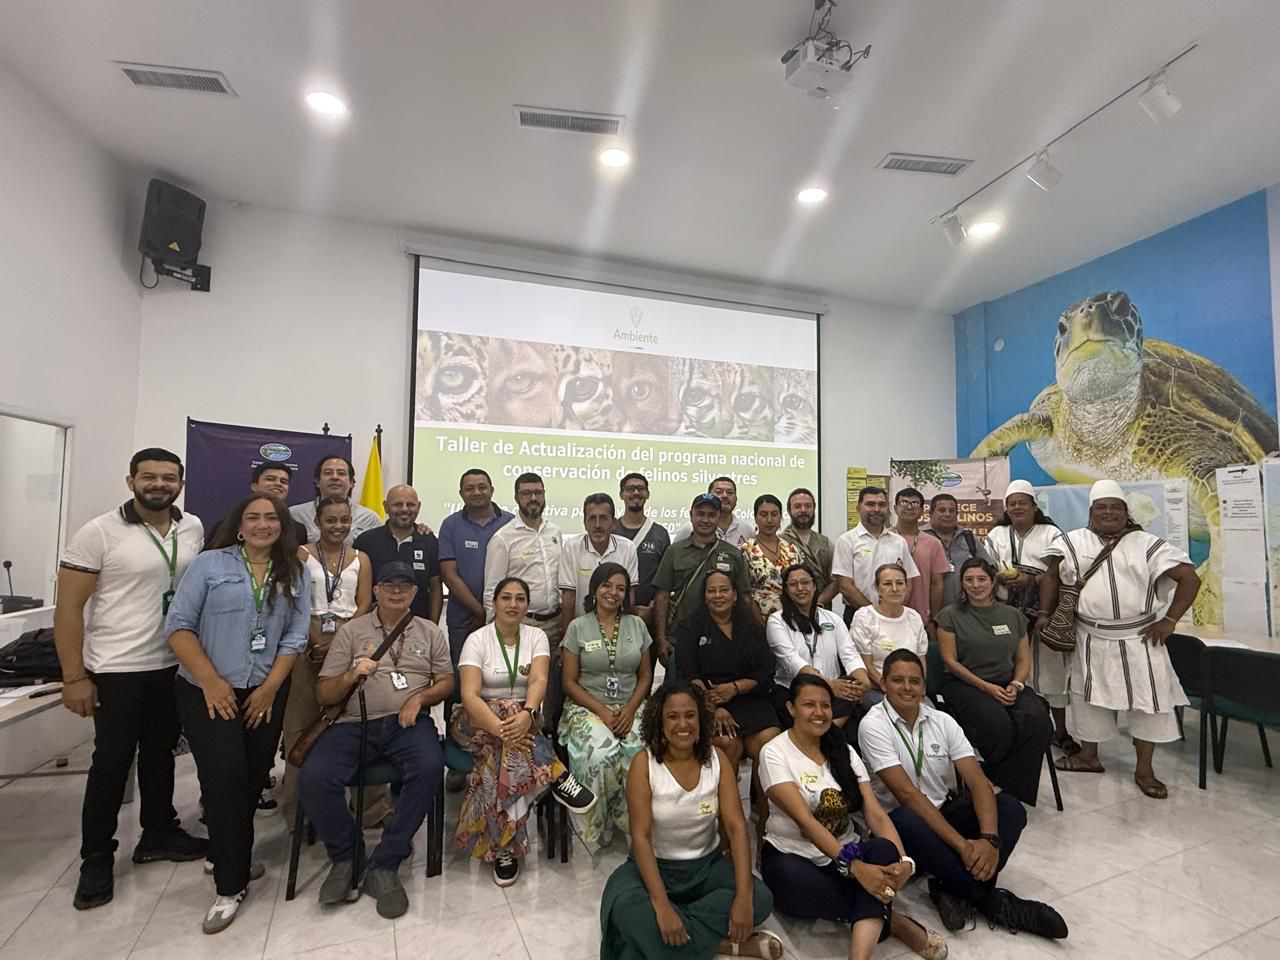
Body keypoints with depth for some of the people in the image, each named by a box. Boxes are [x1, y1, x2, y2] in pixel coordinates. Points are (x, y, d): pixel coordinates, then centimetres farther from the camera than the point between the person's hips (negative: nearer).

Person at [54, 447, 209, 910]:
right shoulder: (99, 533, -12)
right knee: (112, 761, 5)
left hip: (174, 665, 5)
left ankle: (158, 834, 34)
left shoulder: (193, 528, 2)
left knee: (160, 752, 18)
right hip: (116, 670, -4)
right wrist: (73, 677, -13)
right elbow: (68, 608, -11)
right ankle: (96, 859, 24)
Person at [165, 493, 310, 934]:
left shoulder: (296, 574, 5)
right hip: (208, 692, -2)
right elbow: (178, 625, -6)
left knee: (253, 780, 10)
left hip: (266, 694, 3)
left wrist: (269, 689, -6)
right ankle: (231, 885, 8)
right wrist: (211, 682, -13)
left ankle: (232, 859, 35)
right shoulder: (209, 564, -2)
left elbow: (295, 637, 2)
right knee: (225, 778, -9)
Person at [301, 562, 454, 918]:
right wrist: (350, 676, -11)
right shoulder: (350, 631, 13)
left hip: (408, 722, 0)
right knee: (315, 777, -26)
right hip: (354, 722, 1)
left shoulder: (431, 631, 15)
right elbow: (323, 694, 10)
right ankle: (346, 855, 1)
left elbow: (446, 682, 12)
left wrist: (420, 697, -8)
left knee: (430, 767, -31)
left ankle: (384, 865, -13)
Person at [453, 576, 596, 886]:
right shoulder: (477, 640, -7)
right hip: (478, 723, -2)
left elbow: (539, 680, -18)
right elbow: (469, 695, -21)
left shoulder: (536, 637, 0)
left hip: (523, 719, 3)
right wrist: (501, 728, -39)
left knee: (505, 757, -32)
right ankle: (558, 777, -29)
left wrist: (527, 714, -42)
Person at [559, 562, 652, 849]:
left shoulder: (637, 624, 7)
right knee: (601, 753, -31)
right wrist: (602, 711, -12)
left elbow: (645, 675, 10)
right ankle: (597, 826, -8)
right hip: (587, 707, -2)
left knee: (637, 753, -29)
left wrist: (629, 709, -7)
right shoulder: (578, 627, 0)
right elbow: (570, 681, -1)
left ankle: (632, 822, -4)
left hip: (628, 708, 2)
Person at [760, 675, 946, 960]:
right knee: (800, 886, -38)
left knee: (884, 850, -28)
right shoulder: (775, 753, -12)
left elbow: (875, 813, -6)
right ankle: (895, 923, -16)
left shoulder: (844, 751, 4)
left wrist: (902, 860, -25)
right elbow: (805, 820, -22)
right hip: (792, 857, -4)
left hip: (846, 851, 4)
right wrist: (854, 866, -33)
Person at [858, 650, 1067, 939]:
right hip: (900, 822, -5)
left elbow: (977, 781, -9)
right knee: (908, 821, -40)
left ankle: (958, 889, -20)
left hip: (945, 812, 5)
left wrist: (989, 839, -27)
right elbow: (907, 794, -22)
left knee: (1010, 806, -19)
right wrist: (962, 844, -27)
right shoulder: (873, 725, -15)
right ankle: (994, 902, -21)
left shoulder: (942, 721, 1)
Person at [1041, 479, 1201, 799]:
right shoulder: (1073, 542, 1)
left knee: (1148, 699, 5)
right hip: (1092, 640, 1)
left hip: (1139, 639, -1)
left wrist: (1169, 620, -9)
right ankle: (1088, 756, 29)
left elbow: (1190, 578, -5)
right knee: (1090, 697, 12)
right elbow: (1052, 576, 8)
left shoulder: (1147, 545, -4)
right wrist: (1045, 612, 2)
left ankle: (1144, 770, 21)